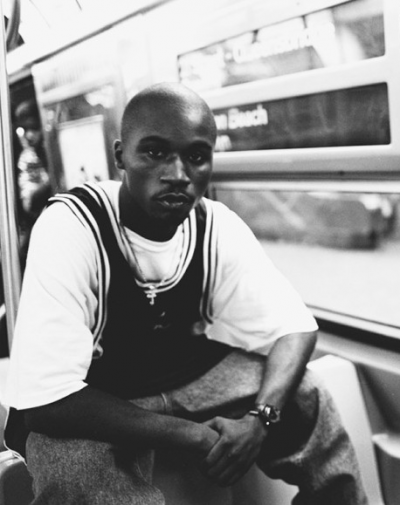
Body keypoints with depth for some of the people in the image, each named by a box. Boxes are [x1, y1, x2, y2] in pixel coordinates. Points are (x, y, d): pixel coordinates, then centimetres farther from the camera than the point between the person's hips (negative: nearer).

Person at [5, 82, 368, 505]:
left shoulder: (218, 227, -11)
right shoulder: (68, 227, -27)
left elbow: (293, 326, -8)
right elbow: (45, 398, -31)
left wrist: (259, 416, -28)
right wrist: (192, 434, -30)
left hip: (185, 378, 5)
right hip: (82, 406, -4)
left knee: (304, 398, -11)